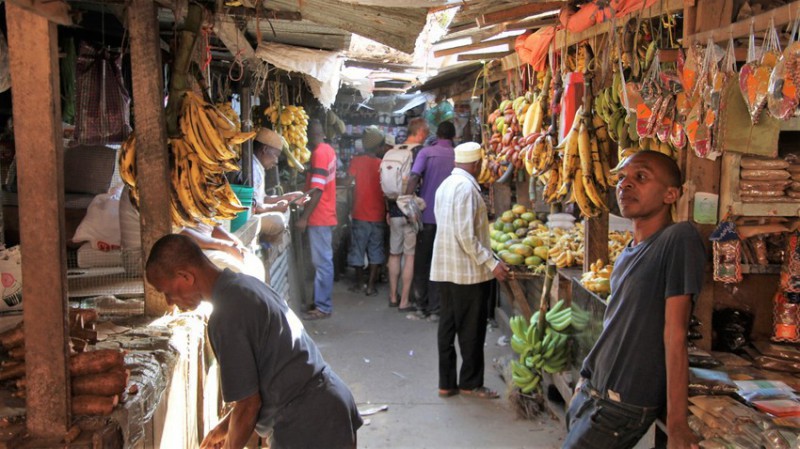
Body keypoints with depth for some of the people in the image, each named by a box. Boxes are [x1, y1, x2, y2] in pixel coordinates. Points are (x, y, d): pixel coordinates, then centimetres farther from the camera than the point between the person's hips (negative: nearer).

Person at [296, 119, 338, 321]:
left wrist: (304, 217, -19)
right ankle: (322, 302, 22)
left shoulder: (319, 153, -16)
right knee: (323, 261, 14)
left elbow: (317, 190, -21)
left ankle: (323, 307, 0)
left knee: (322, 262, -5)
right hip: (325, 215, 10)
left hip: (319, 218, -10)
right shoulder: (328, 150, 13)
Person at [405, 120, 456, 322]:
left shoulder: (426, 152, -3)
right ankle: (434, 309, 9)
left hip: (427, 216, -1)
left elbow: (414, 178, -15)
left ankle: (421, 307, 11)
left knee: (421, 263, 9)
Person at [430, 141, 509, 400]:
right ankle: (470, 383, 15)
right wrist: (491, 263, -16)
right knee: (472, 330, 4)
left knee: (448, 327, 12)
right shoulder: (466, 187, -17)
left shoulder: (445, 185, 12)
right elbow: (466, 236, -22)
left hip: (444, 269, 9)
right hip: (468, 271, -9)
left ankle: (447, 383, 19)